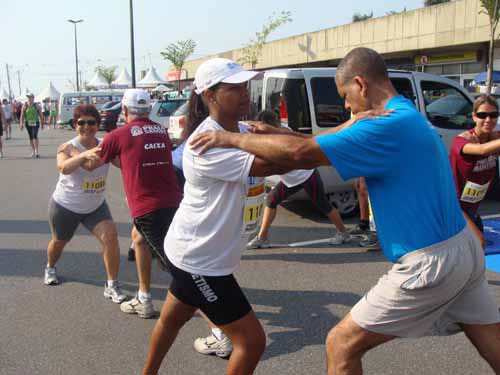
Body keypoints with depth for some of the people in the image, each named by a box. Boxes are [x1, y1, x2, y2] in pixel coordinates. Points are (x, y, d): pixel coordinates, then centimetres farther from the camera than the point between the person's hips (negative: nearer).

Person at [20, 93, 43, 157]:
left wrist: (42, 123, 8)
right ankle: (33, 151, 20)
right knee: (31, 137, 9)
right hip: (28, 123, 2)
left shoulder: (36, 106, -1)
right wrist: (21, 123, -9)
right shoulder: (25, 105, 0)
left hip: (35, 122, -2)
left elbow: (40, 115, 6)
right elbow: (22, 115, -2)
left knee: (35, 136, -16)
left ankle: (36, 152, -16)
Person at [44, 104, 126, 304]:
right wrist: (84, 155, -60)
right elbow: (64, 168, -43)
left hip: (95, 206, 2)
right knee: (59, 242, 20)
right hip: (65, 206, -1)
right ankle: (50, 268, 55)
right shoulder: (67, 148, -21)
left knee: (110, 235, -18)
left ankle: (112, 285, -6)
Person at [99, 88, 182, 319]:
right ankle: (144, 300, 35)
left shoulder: (119, 135, -1)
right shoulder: (161, 131, 14)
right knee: (138, 237, 30)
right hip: (172, 201, 7)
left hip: (148, 207, -7)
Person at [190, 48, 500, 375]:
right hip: (465, 247, 10)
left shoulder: (390, 125, -21)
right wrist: (273, 133, 9)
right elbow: (328, 145, 14)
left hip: (429, 264, -10)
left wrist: (233, 138, -14)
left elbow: (301, 154, -25)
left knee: (341, 346, 2)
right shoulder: (412, 118, 11)